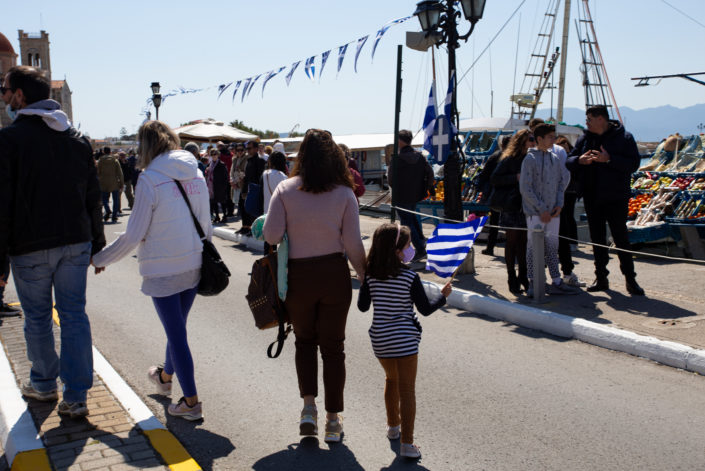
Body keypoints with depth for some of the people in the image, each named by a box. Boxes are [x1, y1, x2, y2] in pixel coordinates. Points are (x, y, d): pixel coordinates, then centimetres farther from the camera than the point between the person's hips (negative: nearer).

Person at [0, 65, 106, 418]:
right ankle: (76, 397, 6)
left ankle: (44, 384, 30)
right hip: (75, 242, 4)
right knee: (74, 315, 6)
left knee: (37, 318, 12)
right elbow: (93, 197, 11)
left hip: (31, 246, -4)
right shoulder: (78, 138, 9)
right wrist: (96, 243, 16)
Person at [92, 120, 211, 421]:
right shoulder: (195, 174, 3)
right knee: (177, 327, 22)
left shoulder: (150, 179, -15)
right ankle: (166, 376, 45)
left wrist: (100, 259, 1)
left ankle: (191, 402, 8)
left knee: (176, 332, 2)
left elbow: (134, 235, -12)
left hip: (163, 269, -6)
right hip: (193, 266, 6)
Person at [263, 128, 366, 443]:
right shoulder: (344, 193, -7)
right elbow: (353, 244, -7)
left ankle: (309, 406, 10)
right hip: (335, 275, 0)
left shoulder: (285, 190, -7)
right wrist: (364, 275, 8)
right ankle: (333, 419, 17)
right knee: (333, 346, 12)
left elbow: (272, 235, -11)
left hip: (298, 276, 0)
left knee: (305, 340, 21)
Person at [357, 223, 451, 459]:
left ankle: (393, 426, 41)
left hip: (379, 340, 5)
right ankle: (407, 443, 1)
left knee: (392, 379, 26)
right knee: (407, 388, 2)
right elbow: (425, 309, -9)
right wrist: (443, 296, 8)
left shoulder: (370, 275, -4)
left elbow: (363, 306, 3)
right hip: (404, 339, -4)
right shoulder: (410, 277, -14)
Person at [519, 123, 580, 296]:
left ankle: (556, 282, 16)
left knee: (552, 246, 11)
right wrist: (542, 209, -13)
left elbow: (564, 179, 16)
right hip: (535, 212, -6)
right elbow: (525, 188, -12)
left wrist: (559, 204, 2)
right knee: (534, 246, -2)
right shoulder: (530, 159, -9)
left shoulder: (555, 158, 10)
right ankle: (533, 283, 6)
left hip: (552, 212, 6)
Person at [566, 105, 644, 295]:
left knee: (621, 238, -2)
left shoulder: (624, 138, -4)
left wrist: (609, 159, -23)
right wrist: (579, 160, -13)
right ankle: (601, 278, 18)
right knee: (597, 238, 9)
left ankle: (630, 279, 6)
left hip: (615, 198, -5)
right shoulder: (584, 139, 9)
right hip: (592, 198, 5)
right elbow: (569, 163, 9)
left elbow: (633, 163, -13)